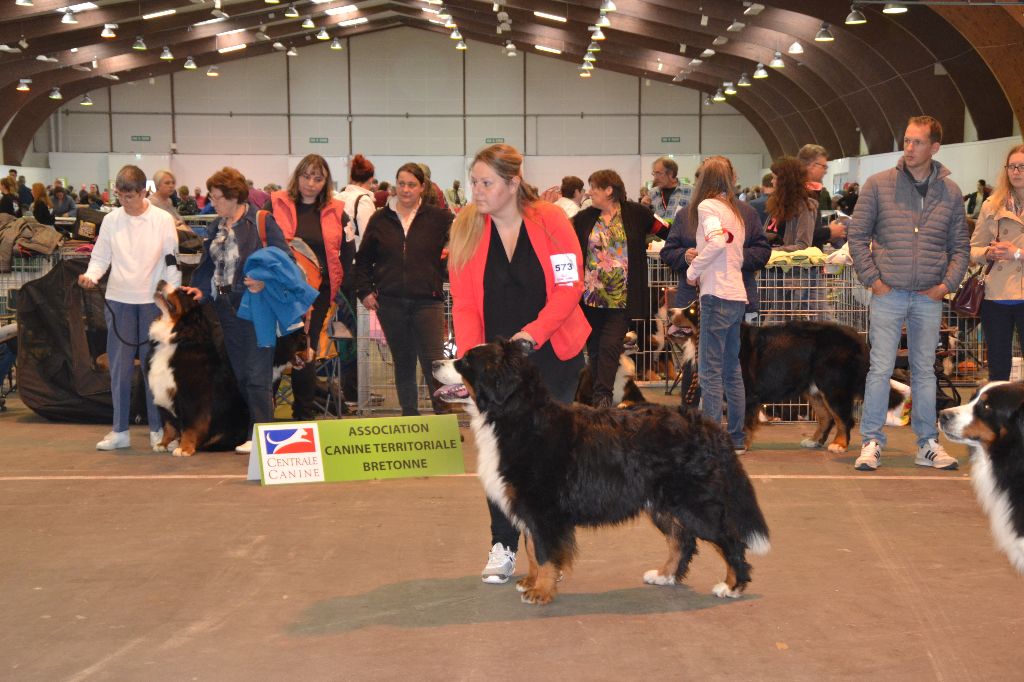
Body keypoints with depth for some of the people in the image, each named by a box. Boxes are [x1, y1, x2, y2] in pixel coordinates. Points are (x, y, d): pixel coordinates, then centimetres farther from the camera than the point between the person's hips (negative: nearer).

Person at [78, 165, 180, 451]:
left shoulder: (163, 220, -3)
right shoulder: (111, 220, 3)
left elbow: (172, 262, -1)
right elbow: (101, 256, 6)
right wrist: (91, 275, -14)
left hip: (154, 300, -2)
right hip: (119, 300, 2)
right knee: (119, 365, 4)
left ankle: (157, 428, 14)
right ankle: (119, 430, 11)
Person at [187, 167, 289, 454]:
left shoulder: (262, 221, -9)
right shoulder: (216, 225, 13)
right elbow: (208, 264, 17)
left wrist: (265, 280, -26)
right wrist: (200, 289, 2)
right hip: (226, 308, 7)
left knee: (257, 376, -5)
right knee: (237, 374, 11)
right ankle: (241, 429, 19)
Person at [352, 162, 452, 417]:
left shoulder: (439, 218, 2)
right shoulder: (380, 219, 9)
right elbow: (363, 259, 15)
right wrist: (364, 290, 8)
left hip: (427, 301, -3)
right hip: (390, 303, 3)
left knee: (434, 361, -8)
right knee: (403, 362, 10)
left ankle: (443, 414, 0)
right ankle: (409, 414, 19)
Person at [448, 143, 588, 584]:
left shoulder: (550, 221, -8)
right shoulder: (466, 228, -2)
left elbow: (569, 287, -10)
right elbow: (464, 301, -4)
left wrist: (533, 333, -21)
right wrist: (470, 352, -18)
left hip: (551, 354, -1)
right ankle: (503, 547, 6)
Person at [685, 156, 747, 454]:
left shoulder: (707, 205, -5)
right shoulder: (735, 209, 19)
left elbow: (717, 240, -22)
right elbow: (736, 253, 11)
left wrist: (693, 271, -11)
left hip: (717, 295, -8)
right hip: (737, 295, 8)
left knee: (710, 369, -7)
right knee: (731, 369, 13)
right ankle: (737, 438, 17)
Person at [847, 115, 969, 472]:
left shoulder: (950, 191, 7)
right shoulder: (878, 184, -1)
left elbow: (960, 246, 12)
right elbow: (857, 235, 1)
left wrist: (948, 283, -1)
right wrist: (872, 279, -6)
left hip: (929, 298, 2)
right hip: (888, 295, -2)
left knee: (925, 371, 10)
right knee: (880, 369, -2)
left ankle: (927, 444, 18)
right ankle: (871, 443, 5)